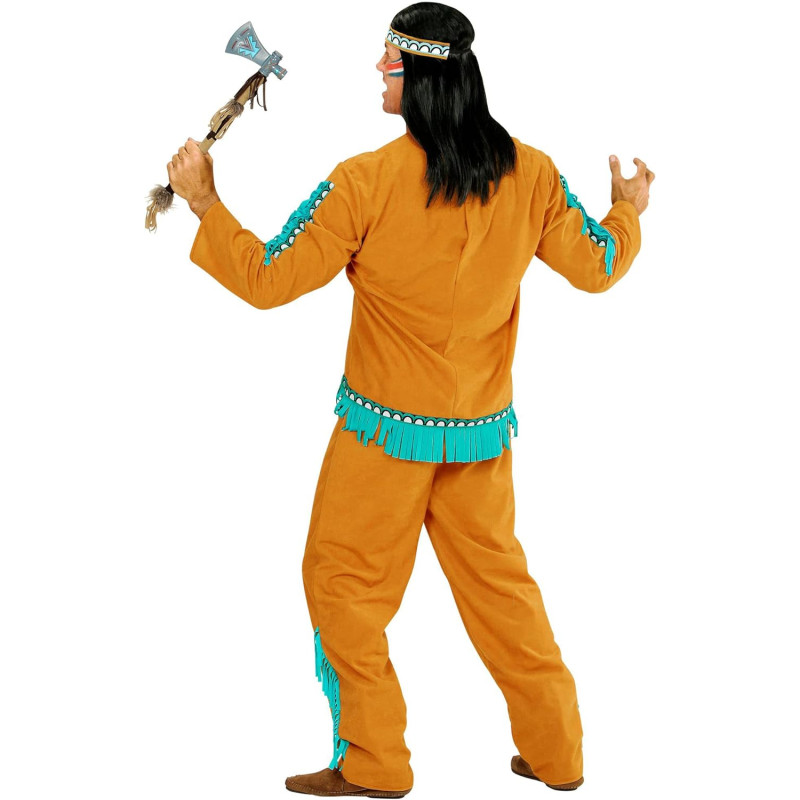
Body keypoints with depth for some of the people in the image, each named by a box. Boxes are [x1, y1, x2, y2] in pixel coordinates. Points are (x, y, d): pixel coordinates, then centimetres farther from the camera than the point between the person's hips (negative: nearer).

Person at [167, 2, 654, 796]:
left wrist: (203, 202, 0)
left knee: (343, 583, 11)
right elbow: (598, 265, 6)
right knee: (497, 579, 18)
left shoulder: (368, 180, -17)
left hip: (387, 427, -5)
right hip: (483, 430, 5)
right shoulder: (528, 173, -5)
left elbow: (267, 279, -13)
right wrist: (628, 210, 26)